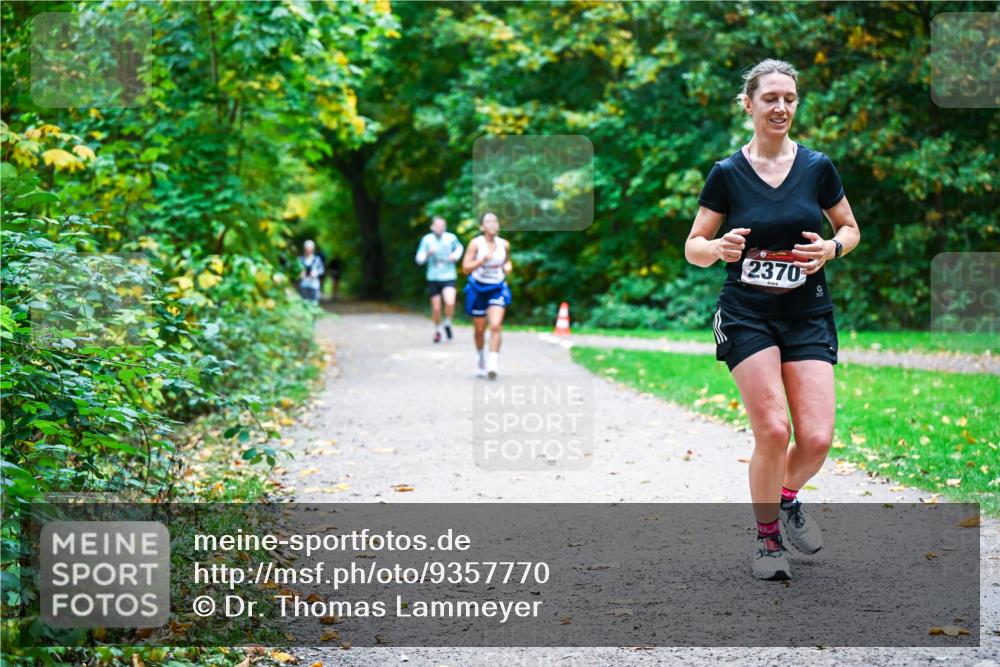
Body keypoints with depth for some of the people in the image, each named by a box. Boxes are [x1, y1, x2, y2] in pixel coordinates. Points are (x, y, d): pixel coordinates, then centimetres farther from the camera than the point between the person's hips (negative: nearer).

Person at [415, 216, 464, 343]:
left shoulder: (451, 238, -3)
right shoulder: (427, 239, -6)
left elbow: (459, 247, 20)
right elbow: (419, 259, -5)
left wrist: (456, 255, -1)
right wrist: (428, 253, -24)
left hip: (449, 277, -1)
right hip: (433, 278, 1)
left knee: (450, 303, -22)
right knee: (436, 308, 6)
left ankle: (447, 324, 7)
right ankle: (438, 329, 33)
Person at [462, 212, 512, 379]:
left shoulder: (504, 244, -1)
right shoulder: (476, 243, -11)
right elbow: (465, 268, -14)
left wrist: (508, 266, -3)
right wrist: (483, 260, -28)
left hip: (497, 289, 1)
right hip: (478, 288, -1)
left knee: (495, 326, -19)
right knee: (480, 329, 11)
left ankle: (493, 363, -21)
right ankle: (480, 357, 37)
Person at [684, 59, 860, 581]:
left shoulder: (818, 167, 2)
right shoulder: (727, 174, -2)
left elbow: (850, 228, 14)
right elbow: (693, 248, 2)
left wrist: (831, 248, -9)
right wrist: (719, 248, -20)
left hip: (809, 316, 2)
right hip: (747, 316, -2)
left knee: (816, 438, -10)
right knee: (772, 431, -15)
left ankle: (787, 497, 25)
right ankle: (766, 535, 10)